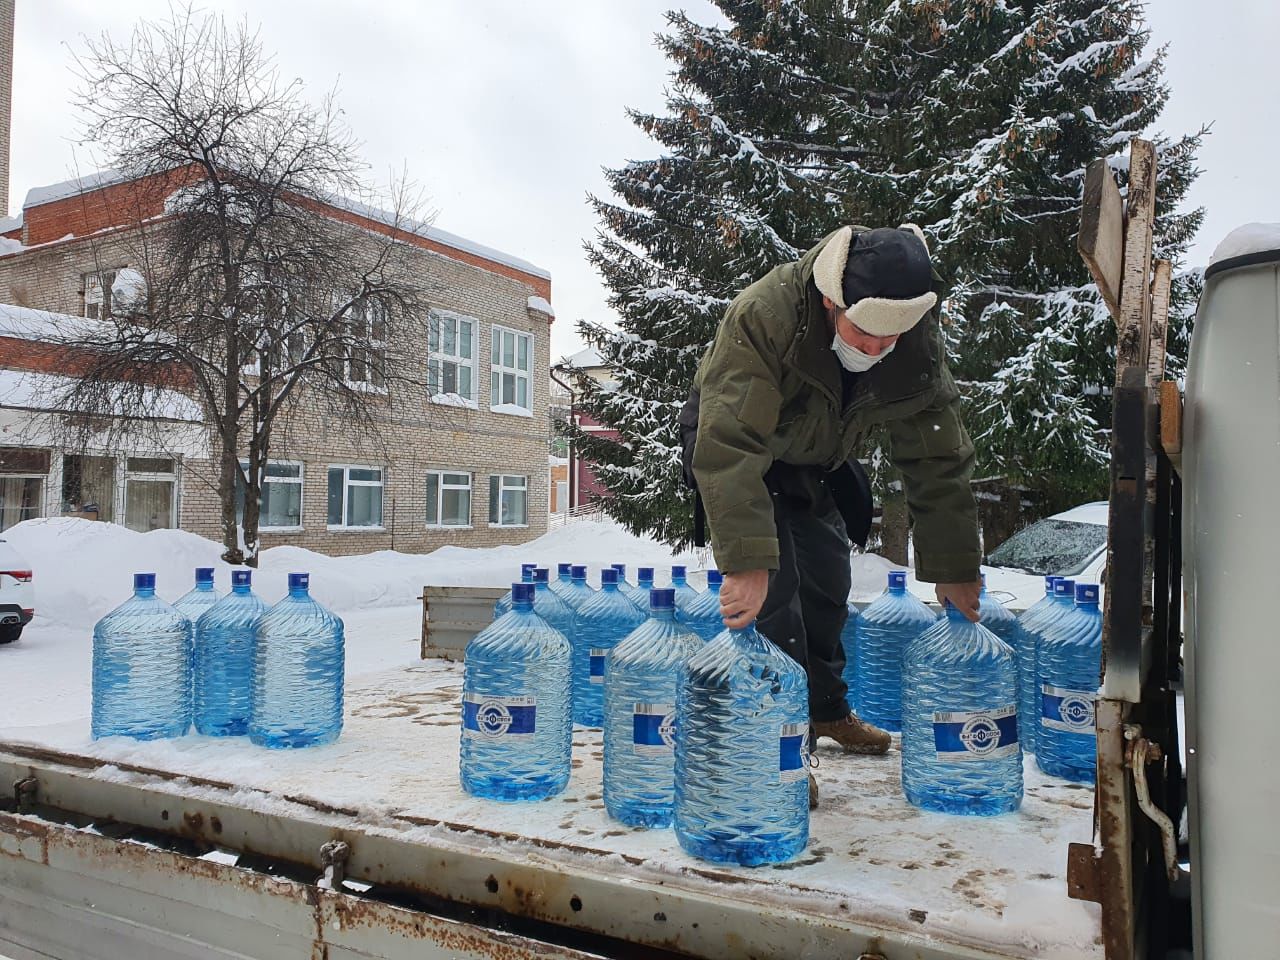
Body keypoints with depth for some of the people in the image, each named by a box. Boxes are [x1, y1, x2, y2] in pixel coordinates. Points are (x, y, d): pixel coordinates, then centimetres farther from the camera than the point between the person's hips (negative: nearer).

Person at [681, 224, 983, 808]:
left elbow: (938, 463, -15)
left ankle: (827, 710, 33)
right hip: (730, 441, -5)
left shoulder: (918, 344, -23)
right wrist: (746, 563, -53)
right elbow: (729, 447, -46)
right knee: (771, 584, -18)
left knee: (829, 580, 10)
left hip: (817, 459, 5)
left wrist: (954, 571, -14)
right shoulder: (762, 318, -40)